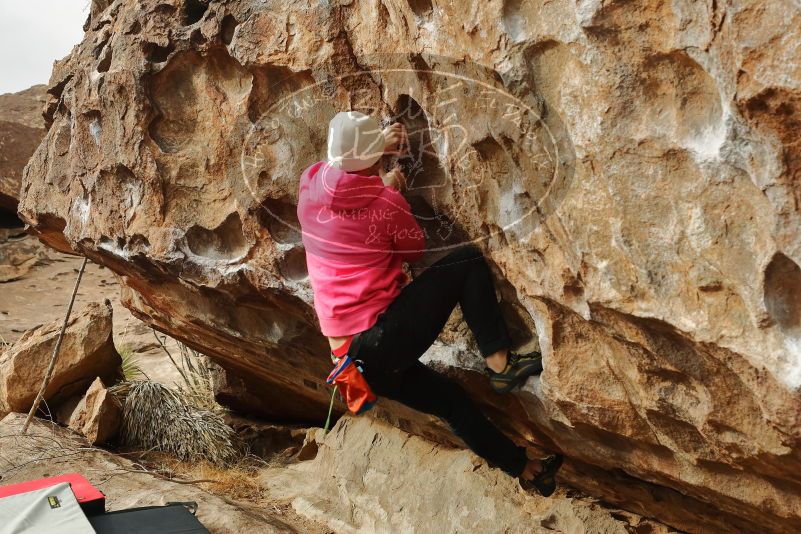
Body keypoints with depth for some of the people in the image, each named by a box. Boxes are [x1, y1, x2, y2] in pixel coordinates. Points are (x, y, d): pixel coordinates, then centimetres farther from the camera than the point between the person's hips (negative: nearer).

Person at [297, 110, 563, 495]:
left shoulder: (309, 186, 2)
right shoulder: (384, 202, -12)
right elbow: (415, 249, 8)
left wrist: (378, 145, 22)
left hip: (354, 358, 7)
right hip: (385, 336, -7)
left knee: (451, 400, 21)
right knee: (468, 261, -1)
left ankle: (525, 468, 33)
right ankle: (500, 362, -3)